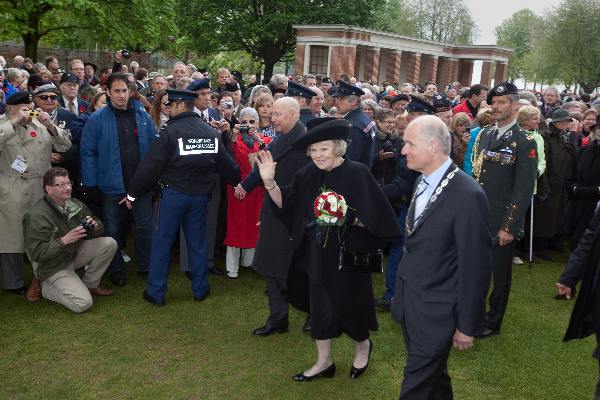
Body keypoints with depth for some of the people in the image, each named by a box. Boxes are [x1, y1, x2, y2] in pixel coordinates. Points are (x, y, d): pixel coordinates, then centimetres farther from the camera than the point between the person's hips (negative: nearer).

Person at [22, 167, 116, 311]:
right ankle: (45, 287, 6)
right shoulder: (36, 216, -24)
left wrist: (94, 225, -20)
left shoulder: (75, 204, -2)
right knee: (83, 303, -20)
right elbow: (36, 253, -27)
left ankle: (90, 285, 6)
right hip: (53, 267, -7)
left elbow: (99, 225, 5)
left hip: (74, 253, 7)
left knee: (109, 244, -13)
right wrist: (65, 240, -35)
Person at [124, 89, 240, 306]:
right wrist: (238, 183, 24)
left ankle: (156, 293, 13)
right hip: (200, 195, 5)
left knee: (162, 242, 7)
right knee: (197, 242, 15)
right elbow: (226, 164, 8)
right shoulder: (211, 132, 3)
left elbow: (150, 166, -12)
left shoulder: (171, 132, -13)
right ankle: (200, 289, 24)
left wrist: (133, 194, -4)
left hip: (174, 193, -4)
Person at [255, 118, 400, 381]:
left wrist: (349, 218, -29)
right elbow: (286, 204, 2)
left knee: (346, 306, 7)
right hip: (317, 254, 5)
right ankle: (324, 361, 29)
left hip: (347, 254, -5)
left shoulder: (357, 173, -14)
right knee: (319, 307, 11)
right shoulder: (308, 175, 2)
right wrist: (269, 182, -11)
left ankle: (362, 345, 38)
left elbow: (375, 217, -13)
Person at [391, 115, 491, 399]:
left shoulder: (468, 195, -22)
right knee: (434, 377, 23)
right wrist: (402, 292, 11)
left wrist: (467, 325, -11)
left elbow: (475, 267, -17)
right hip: (409, 302, 7)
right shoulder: (423, 182, 4)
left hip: (435, 313, -7)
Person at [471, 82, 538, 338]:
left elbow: (524, 189, -13)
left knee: (499, 272, 9)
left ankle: (493, 322, 26)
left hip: (502, 221, -5)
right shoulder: (484, 134, 8)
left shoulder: (524, 143, -10)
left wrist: (509, 227, -15)